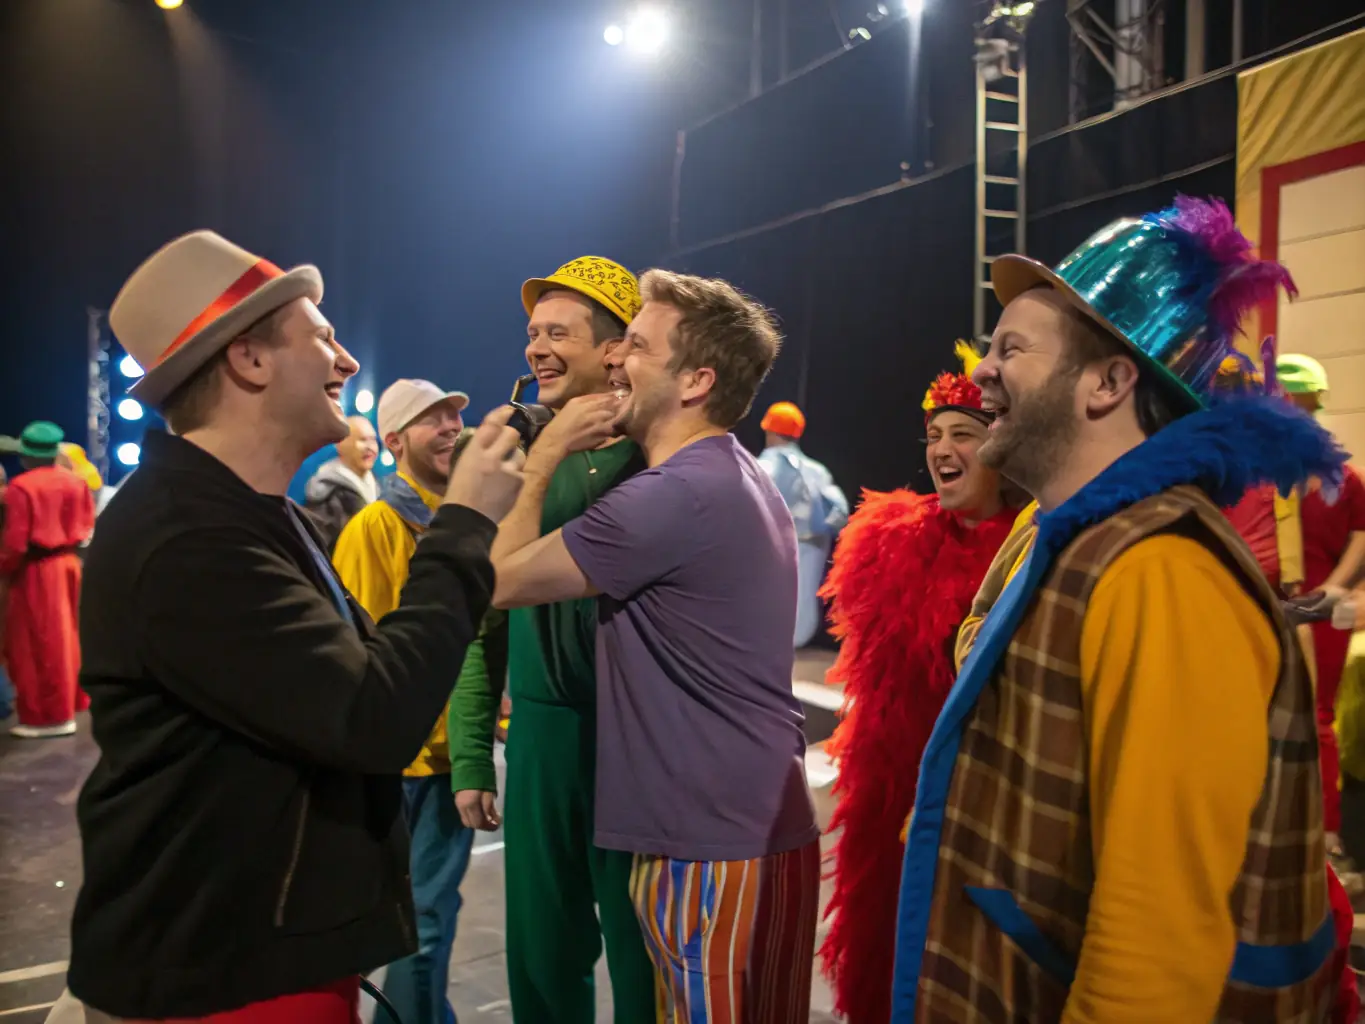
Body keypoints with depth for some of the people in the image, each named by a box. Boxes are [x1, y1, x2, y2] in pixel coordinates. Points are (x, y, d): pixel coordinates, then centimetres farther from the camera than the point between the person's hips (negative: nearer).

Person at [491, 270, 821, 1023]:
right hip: (765, 827, 10)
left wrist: (543, 456, -4)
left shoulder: (672, 496, -21)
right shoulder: (737, 479, 12)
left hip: (709, 845, -10)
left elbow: (500, 580, -14)